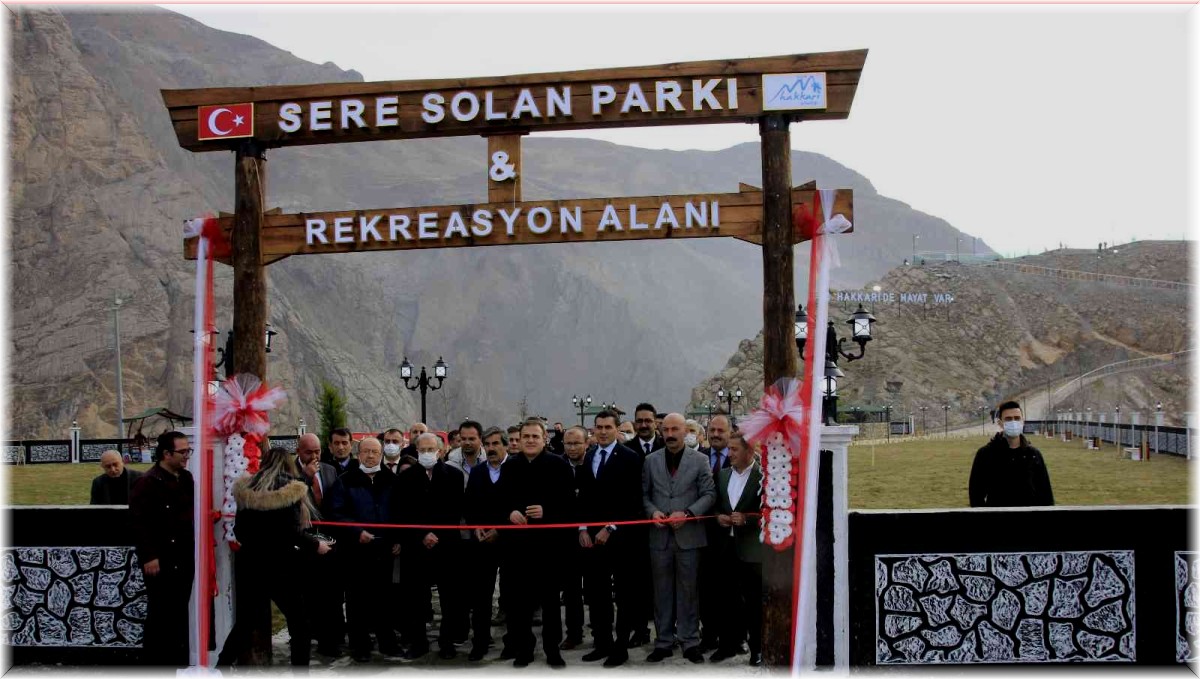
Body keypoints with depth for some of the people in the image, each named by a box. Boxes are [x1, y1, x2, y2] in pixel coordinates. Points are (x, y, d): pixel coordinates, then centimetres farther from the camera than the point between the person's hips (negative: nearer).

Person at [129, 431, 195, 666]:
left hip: (184, 557, 7)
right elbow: (139, 522, -16)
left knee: (180, 611, 13)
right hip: (161, 560, -7)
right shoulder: (148, 482, -12)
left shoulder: (186, 479, 12)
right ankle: (156, 661, 9)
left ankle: (179, 660, 21)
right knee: (160, 612, 0)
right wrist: (148, 557, -19)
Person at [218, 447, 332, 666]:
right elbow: (292, 532, -16)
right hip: (279, 566, -5)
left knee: (245, 622, 16)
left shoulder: (246, 489, 5)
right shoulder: (289, 491, -10)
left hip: (249, 564, 5)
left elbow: (239, 530, 10)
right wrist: (315, 545, -2)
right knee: (299, 624, 6)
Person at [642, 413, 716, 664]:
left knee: (687, 590, 4)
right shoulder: (651, 461, 7)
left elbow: (709, 494, -2)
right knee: (662, 591, 8)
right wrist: (652, 511, -10)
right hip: (660, 535, 2)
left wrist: (687, 514, -14)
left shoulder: (699, 460, 1)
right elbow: (644, 494, 9)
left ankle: (689, 641, 13)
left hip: (688, 534, -2)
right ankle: (664, 641, 16)